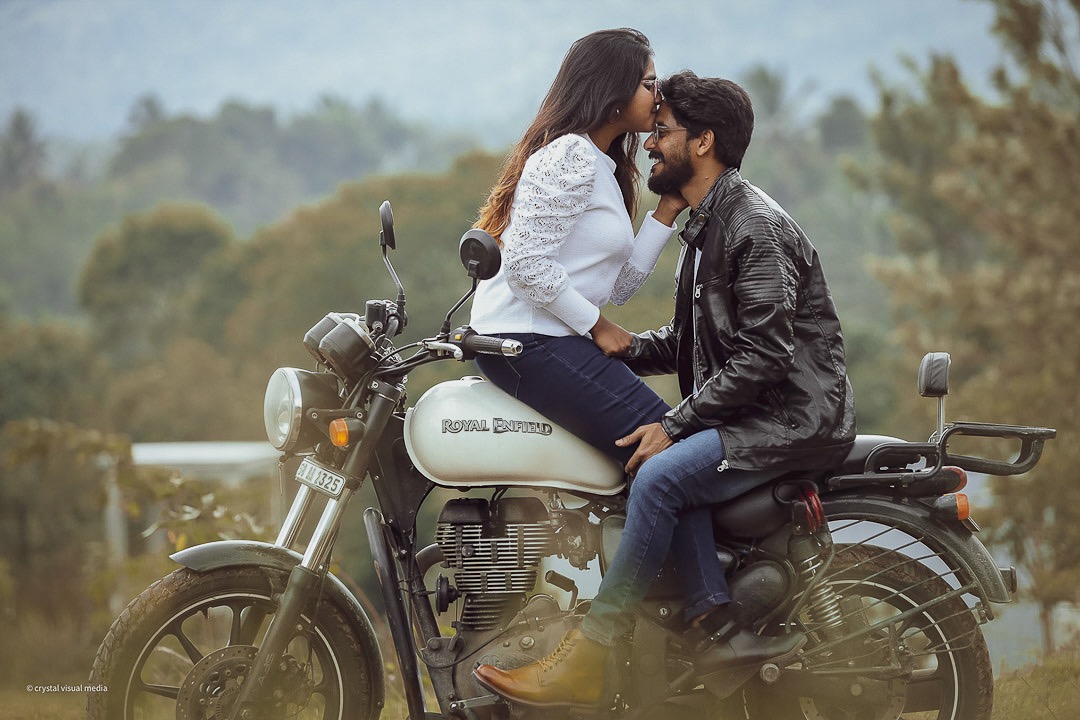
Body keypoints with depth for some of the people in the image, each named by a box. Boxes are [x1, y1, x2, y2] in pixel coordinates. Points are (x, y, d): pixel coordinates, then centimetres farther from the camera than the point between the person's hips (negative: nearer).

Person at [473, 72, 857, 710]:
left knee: (660, 475, -25)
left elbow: (762, 355, -22)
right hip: (748, 414, 10)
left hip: (798, 415, -10)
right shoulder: (707, 226, 18)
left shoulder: (758, 227, -15)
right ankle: (722, 631, -22)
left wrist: (674, 424, -21)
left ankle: (584, 663, -26)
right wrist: (628, 347, 5)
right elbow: (692, 343, 23)